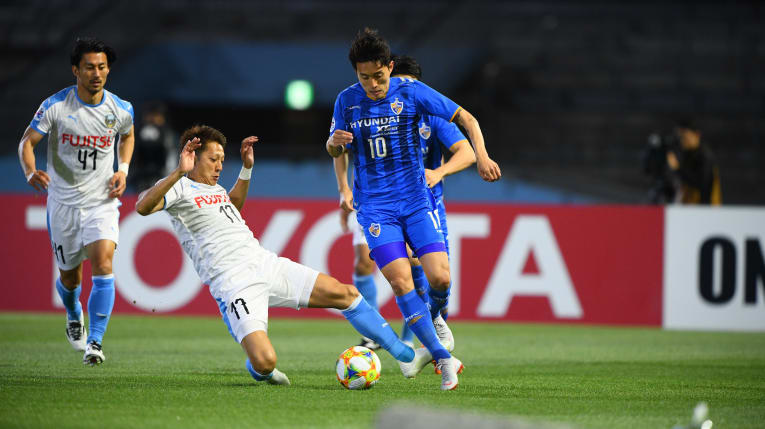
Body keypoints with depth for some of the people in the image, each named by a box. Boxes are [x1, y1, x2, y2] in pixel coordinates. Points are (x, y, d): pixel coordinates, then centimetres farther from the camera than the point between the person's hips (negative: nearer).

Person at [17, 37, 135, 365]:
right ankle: (74, 315, 47)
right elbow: (27, 142, -6)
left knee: (103, 261, -23)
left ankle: (94, 343, -22)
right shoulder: (55, 106, -11)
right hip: (63, 201, 0)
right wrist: (30, 172, -26)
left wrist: (123, 169, 3)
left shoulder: (120, 110, -4)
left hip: (102, 202, 0)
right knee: (69, 277, 10)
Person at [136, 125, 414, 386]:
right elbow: (143, 207, -23)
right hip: (234, 284, -8)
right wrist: (179, 172, -31)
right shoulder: (179, 188, -2)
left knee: (346, 294, 2)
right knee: (265, 362, -26)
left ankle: (402, 352, 15)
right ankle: (258, 370, 13)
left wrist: (247, 168, 37)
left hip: (266, 264, 8)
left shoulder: (215, 189, 23)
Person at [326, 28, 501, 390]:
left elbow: (465, 118, -3)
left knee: (439, 278, -13)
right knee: (401, 282, -16)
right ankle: (443, 359, -11)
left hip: (416, 200, 0)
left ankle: (433, 322, 22)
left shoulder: (410, 92, -5)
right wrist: (336, 142, -8)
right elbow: (335, 149, 15)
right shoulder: (347, 101, 1)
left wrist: (482, 155, -17)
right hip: (375, 206, 0)